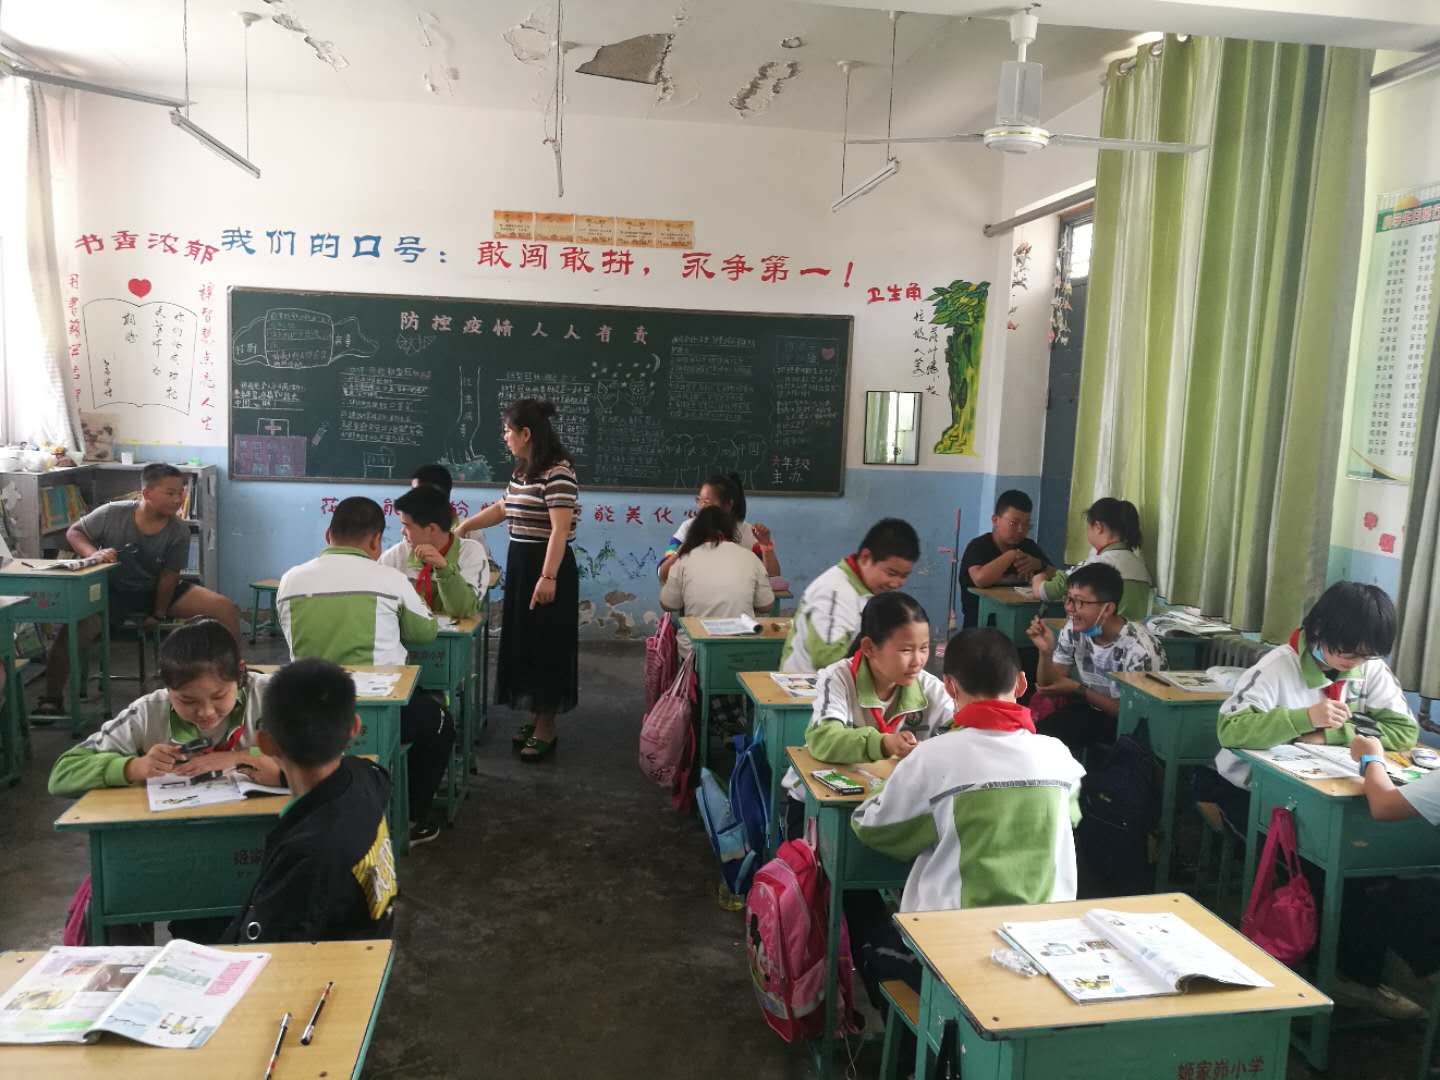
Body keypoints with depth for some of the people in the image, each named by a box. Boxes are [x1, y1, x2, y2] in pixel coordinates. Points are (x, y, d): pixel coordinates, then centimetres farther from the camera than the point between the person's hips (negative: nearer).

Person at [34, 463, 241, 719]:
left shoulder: (179, 532, -14)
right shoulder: (112, 514, -17)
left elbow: (169, 577, -9)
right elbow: (74, 532, -2)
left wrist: (159, 614, -8)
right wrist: (94, 554, -22)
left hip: (157, 592, 2)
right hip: (111, 591, -2)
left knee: (227, 609, -14)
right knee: (75, 628, -31)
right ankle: (51, 700, -9)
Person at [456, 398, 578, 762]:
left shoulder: (557, 472, -18)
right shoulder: (522, 471, 11)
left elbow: (560, 529, -23)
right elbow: (503, 509, 27)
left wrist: (548, 577, -28)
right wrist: (464, 526, 30)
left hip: (545, 568, -9)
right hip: (520, 563, 9)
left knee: (545, 645, -1)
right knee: (522, 642, 14)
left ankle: (546, 729, 10)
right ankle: (535, 717, 26)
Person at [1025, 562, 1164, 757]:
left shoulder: (1138, 649, -26)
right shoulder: (1074, 630, -11)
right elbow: (1050, 684, -4)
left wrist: (1078, 689, -20)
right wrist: (1046, 652, -23)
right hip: (1092, 708, 5)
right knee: (1042, 733, -20)